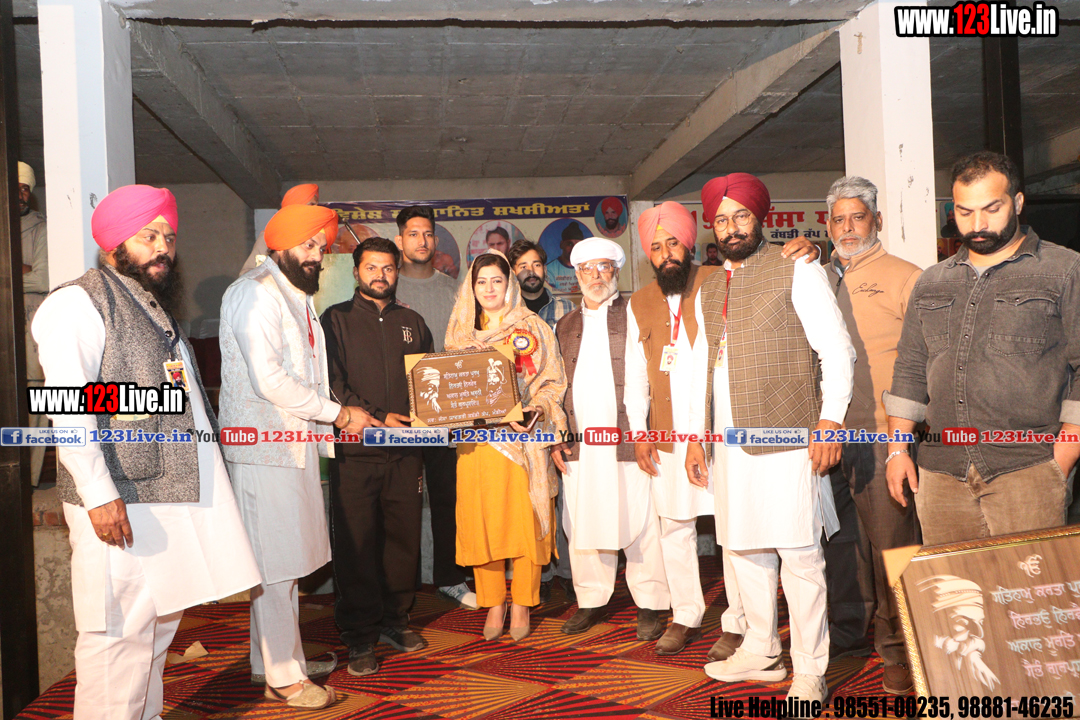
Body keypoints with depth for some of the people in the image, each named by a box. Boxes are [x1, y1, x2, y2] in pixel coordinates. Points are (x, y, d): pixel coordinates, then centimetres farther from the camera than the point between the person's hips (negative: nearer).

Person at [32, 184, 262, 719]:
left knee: (161, 622, 16)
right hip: (120, 502, -9)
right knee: (120, 632, -4)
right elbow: (67, 407, -18)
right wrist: (99, 493, -23)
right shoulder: (77, 303, -8)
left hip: (173, 495, 9)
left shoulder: (156, 305, 20)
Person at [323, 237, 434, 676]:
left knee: (404, 535, 7)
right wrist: (376, 418, -13)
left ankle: (395, 620, 23)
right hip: (355, 451, -3)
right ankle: (360, 637, 9)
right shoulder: (337, 320, 5)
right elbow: (332, 382, -4)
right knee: (356, 541, -1)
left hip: (405, 448, 4)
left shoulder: (411, 322, 17)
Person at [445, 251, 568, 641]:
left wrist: (538, 408, -14)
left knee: (525, 519, -2)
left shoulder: (533, 329, 6)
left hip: (523, 437, -2)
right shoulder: (460, 332, 14)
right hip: (477, 440, 2)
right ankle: (493, 604, 14)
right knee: (482, 521, 1)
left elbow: (554, 381, 4)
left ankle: (521, 605, 11)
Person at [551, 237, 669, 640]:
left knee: (639, 524, -1)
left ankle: (649, 605, 11)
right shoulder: (566, 326, 20)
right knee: (582, 524, 6)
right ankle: (591, 602, 20)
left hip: (630, 440, -4)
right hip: (579, 443, 4)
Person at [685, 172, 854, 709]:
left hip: (786, 439, -6)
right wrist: (696, 436, 16)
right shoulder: (710, 288, 17)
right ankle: (761, 653, 30)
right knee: (744, 549, 14)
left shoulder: (796, 271, -2)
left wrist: (830, 420, -15)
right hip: (729, 442, 6)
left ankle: (810, 671, 12)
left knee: (798, 554, -1)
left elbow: (837, 350, -6)